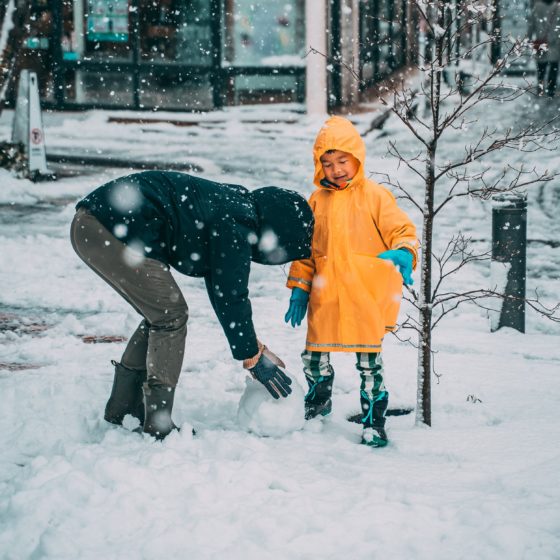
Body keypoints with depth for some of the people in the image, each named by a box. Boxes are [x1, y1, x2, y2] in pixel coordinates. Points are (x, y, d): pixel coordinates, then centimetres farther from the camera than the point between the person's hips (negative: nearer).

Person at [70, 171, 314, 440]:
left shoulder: (232, 206, 20)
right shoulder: (236, 226, -11)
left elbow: (220, 286, 28)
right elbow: (231, 296, -9)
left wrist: (253, 345, 29)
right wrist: (253, 358, 1)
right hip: (112, 231, -10)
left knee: (161, 314, 18)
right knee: (171, 315, -3)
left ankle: (122, 410, 26)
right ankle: (158, 428, 0)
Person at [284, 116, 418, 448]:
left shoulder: (375, 195, -1)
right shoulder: (317, 201, 10)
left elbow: (402, 230, -3)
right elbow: (306, 247, 16)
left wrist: (404, 253, -25)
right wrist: (299, 289, 13)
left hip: (366, 296, -4)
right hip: (326, 296, 4)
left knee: (370, 363, -2)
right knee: (314, 358, 10)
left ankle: (375, 424, 9)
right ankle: (318, 404, 38)